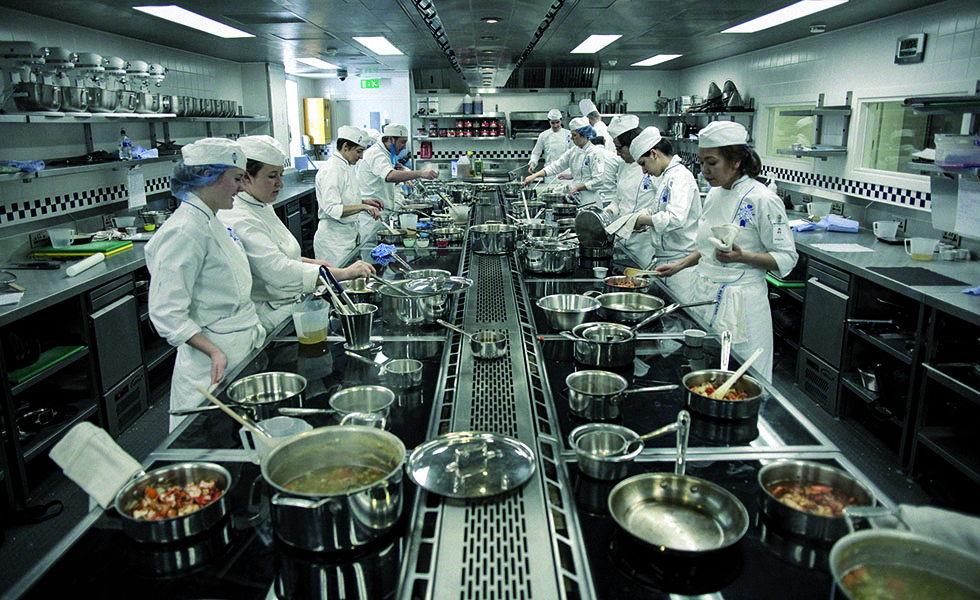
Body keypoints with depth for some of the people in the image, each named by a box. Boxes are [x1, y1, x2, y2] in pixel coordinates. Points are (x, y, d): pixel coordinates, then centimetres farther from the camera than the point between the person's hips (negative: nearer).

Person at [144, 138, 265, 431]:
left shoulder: (211, 221, 10)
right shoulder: (184, 231, -19)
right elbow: (167, 313, -22)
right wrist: (215, 352, -26)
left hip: (241, 350, 9)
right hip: (214, 363, -9)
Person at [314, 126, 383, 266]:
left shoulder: (347, 168, 14)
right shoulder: (331, 170, -16)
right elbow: (332, 208, -25)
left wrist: (365, 201, 9)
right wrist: (362, 207, -32)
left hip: (348, 237, 9)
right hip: (333, 241, -9)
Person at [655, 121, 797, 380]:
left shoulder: (762, 200, -14)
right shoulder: (714, 195, 9)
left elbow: (786, 258, -12)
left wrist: (742, 257, -26)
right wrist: (680, 265, 12)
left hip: (738, 306, -7)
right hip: (705, 297, 7)